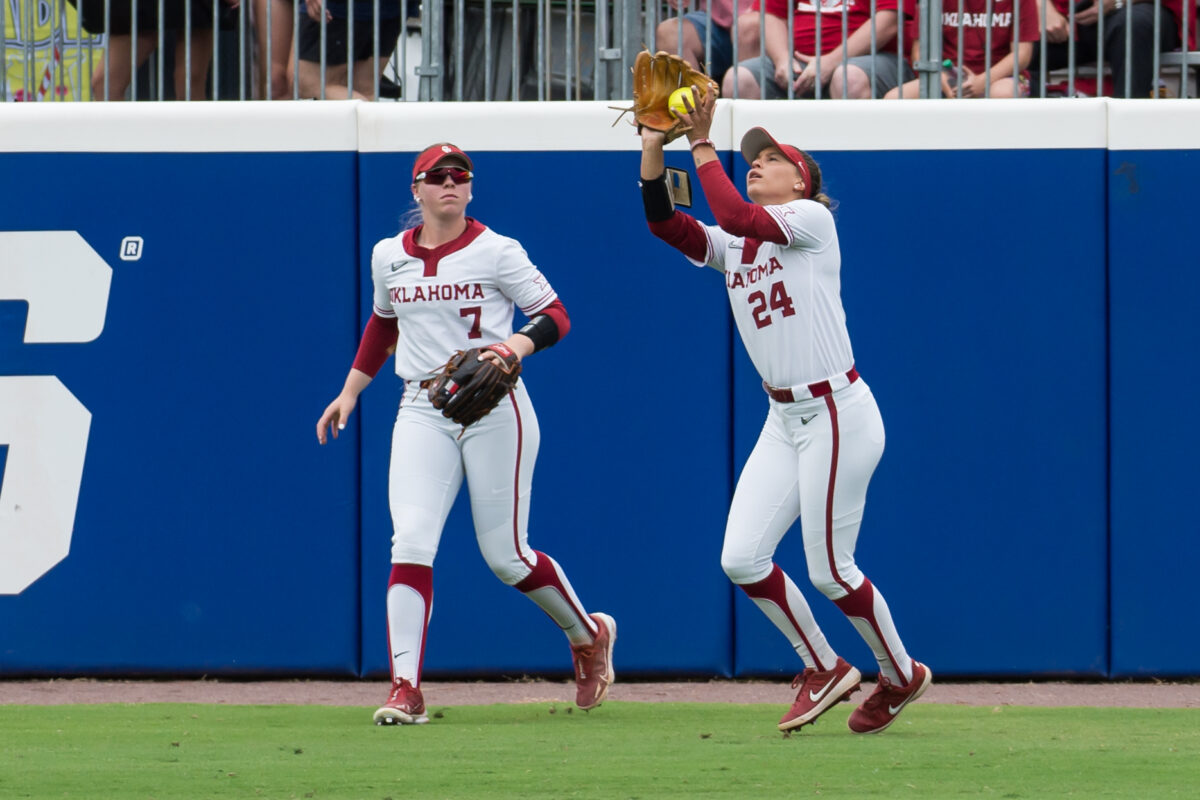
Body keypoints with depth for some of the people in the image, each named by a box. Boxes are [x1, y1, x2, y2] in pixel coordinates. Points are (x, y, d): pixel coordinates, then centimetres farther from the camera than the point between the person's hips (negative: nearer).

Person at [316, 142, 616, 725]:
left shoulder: (496, 252, -4)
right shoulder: (389, 256, 9)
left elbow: (556, 316, -5)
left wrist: (518, 344, -24)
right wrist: (350, 392, 23)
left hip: (493, 409, -3)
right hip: (421, 411, 3)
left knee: (506, 556, 1)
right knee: (410, 542, -15)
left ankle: (589, 635, 29)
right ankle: (405, 691, -18)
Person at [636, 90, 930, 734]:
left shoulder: (811, 220, -7)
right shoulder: (733, 245, 13)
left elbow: (736, 217, -23)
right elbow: (664, 221, -1)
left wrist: (701, 143, -19)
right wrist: (654, 143, -9)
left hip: (836, 415, -8)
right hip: (783, 420, 8)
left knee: (829, 570, -2)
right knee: (740, 559, -1)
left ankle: (902, 676, 19)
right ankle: (822, 670, 16)